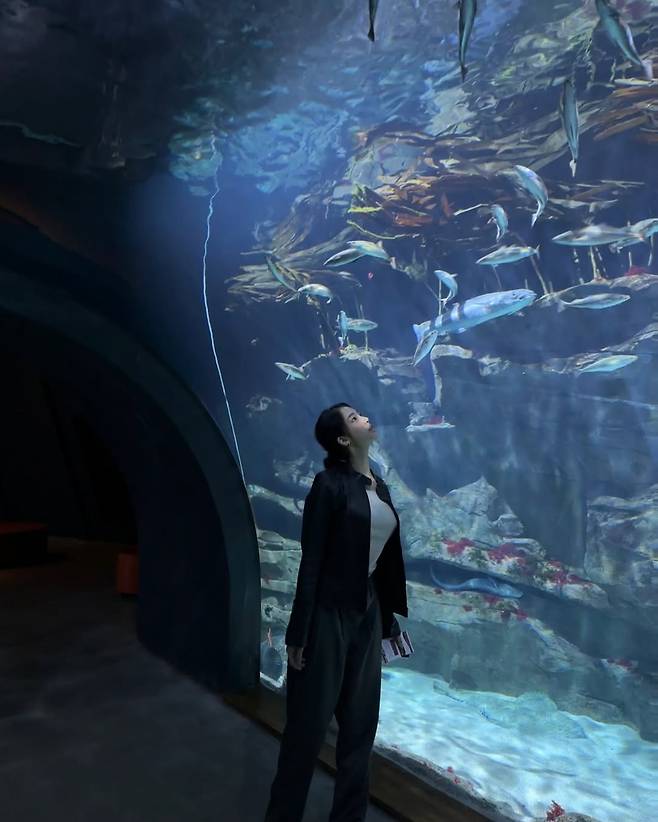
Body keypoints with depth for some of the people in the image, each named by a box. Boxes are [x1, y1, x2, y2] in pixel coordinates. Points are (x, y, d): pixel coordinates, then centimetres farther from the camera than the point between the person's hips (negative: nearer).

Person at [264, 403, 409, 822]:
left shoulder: (380, 486, 8)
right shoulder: (330, 484, -13)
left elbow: (386, 561, 12)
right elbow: (312, 560, -14)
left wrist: (389, 620, 16)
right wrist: (299, 633, -14)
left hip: (367, 614, 7)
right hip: (328, 614, -7)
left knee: (361, 722, 16)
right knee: (309, 723, 8)